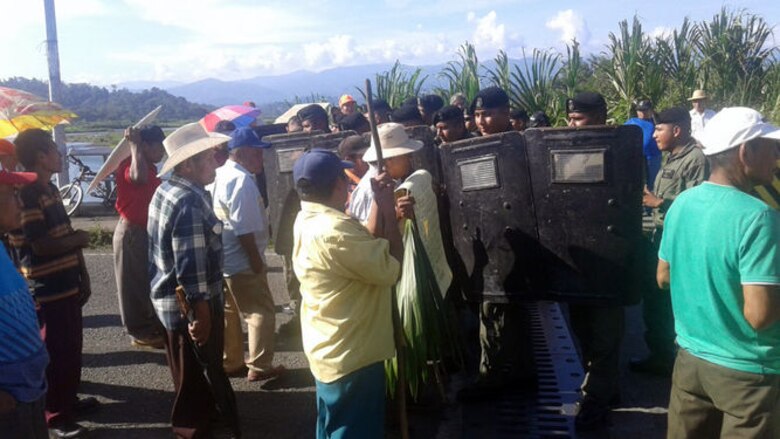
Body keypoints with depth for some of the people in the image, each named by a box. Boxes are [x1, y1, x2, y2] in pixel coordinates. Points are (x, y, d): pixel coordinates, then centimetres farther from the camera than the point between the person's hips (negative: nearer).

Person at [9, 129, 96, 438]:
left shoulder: (51, 190, 10)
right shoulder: (26, 195, -18)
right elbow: (42, 245, -24)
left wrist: (83, 277, 13)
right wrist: (78, 238, -7)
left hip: (67, 284, 9)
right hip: (47, 290, -9)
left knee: (72, 347, 19)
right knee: (54, 353, 2)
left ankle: (69, 400, 35)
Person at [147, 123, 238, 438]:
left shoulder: (165, 191, 5)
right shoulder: (189, 203, -27)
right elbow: (191, 268, -29)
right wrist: (201, 314, -24)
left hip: (168, 298, 10)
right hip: (189, 305, -10)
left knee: (189, 370, 27)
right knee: (197, 372, 9)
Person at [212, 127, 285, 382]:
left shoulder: (220, 175, 10)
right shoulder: (242, 180, -20)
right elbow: (244, 229, -24)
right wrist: (257, 261, -16)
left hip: (222, 260, 10)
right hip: (242, 263, -10)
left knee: (229, 313, 17)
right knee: (261, 312, 2)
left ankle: (230, 363, 28)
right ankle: (259, 366, 8)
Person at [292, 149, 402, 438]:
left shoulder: (309, 220, 4)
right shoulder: (334, 230, -28)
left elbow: (370, 246, 7)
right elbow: (390, 267, -22)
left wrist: (379, 204, 1)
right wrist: (389, 208, -14)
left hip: (331, 351, 10)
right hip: (351, 356, -10)